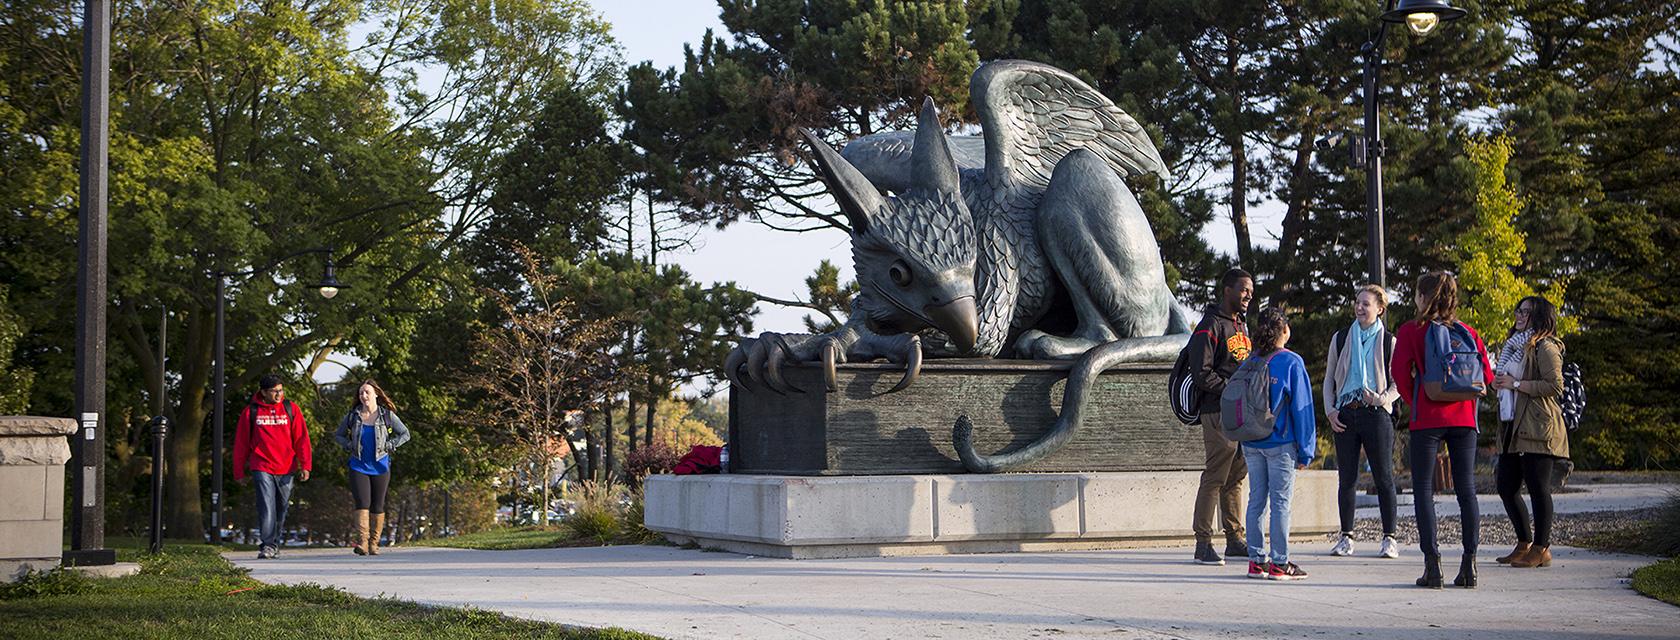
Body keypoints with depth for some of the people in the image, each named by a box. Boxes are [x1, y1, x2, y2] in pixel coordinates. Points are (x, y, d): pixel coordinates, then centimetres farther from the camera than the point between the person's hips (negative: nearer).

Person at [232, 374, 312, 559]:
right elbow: (241, 443, 7)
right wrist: (239, 472, 8)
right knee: (266, 508, -13)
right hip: (262, 468, -2)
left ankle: (275, 544, 25)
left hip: (286, 469, 2)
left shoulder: (291, 409, 4)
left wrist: (304, 466, -6)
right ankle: (267, 546, -13)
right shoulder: (250, 412, 2)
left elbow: (301, 439, 2)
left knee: (281, 510, 11)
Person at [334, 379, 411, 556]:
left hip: (380, 467, 1)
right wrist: (348, 446, -2)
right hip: (358, 466, 0)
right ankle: (362, 543, -21)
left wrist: (389, 445, -5)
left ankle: (374, 544, 13)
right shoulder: (352, 416, 3)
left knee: (377, 506, 4)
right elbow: (338, 435, 16)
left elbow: (405, 434, 8)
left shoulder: (387, 415, 1)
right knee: (362, 503, -14)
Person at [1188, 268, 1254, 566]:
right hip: (1219, 413, -8)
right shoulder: (1210, 326, -8)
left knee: (1236, 478, 11)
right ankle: (1203, 543, -7)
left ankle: (1235, 540, 17)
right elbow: (1202, 375, -14)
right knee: (1215, 478, -9)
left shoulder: (1242, 326, 20)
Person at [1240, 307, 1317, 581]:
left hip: (1251, 443, 5)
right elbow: (1301, 407, -7)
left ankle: (1257, 560, 12)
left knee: (1256, 500, 9)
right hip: (1281, 443, -4)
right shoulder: (1292, 363, -8)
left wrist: (1244, 445, 14)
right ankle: (1279, 563, 2)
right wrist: (1305, 450, -3)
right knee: (1280, 502, 0)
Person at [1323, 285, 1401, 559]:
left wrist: (1381, 398, -14)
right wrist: (1330, 410, 1)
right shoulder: (1340, 338, 11)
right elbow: (1329, 379, 14)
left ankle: (1389, 538, 5)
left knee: (1383, 478, -1)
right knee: (1346, 478, 4)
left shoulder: (1389, 342, 4)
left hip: (1376, 414, -2)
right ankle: (1346, 537, 11)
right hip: (1345, 414, 2)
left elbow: (1398, 384, 6)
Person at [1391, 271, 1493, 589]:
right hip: (1464, 418, 3)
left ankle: (1432, 563, -6)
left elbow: (1400, 372, -10)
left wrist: (1413, 400, 7)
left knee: (1423, 490, 1)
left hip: (1426, 419, -3)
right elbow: (1486, 375, 4)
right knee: (1467, 489, 6)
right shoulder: (1468, 332, 8)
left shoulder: (1411, 330, -2)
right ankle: (1469, 565, 4)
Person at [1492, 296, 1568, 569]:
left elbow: (1555, 385, -17)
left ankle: (1541, 549, 0)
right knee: (1505, 486, 9)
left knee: (1538, 488, -5)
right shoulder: (1515, 345, 21)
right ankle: (1524, 544, 19)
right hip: (1513, 429, 10)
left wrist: (1515, 384, -16)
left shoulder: (1544, 347, -7)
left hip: (1537, 429, -10)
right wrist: (1500, 381, 10)